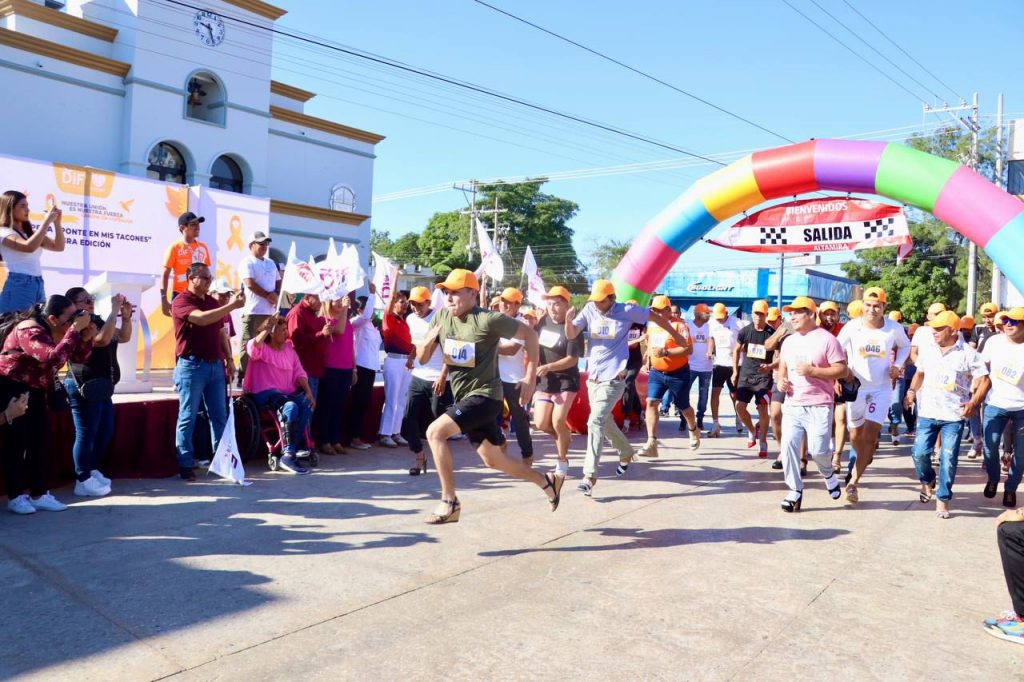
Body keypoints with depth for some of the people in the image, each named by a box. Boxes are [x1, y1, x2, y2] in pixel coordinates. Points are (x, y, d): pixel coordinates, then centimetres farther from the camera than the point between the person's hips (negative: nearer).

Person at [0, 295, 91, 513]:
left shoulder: (60, 331, 1)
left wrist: (85, 336, -16)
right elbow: (54, 358, -41)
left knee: (39, 442, 7)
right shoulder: (30, 330, -25)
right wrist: (75, 330, -37)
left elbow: (80, 357, 1)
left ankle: (39, 494, 12)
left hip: (35, 391, 9)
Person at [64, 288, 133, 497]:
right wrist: (114, 311, -26)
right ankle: (83, 481, 2)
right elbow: (103, 339, -30)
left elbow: (124, 337, 15)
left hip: (102, 387, 10)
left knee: (106, 432, 16)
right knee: (86, 434, -5)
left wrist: (126, 316, -1)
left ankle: (91, 470, 29)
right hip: (85, 388, -10)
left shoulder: (97, 321, 14)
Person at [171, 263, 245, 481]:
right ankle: (186, 465, 3)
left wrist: (229, 359, 13)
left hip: (215, 365, 7)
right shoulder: (181, 301, -6)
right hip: (191, 366, -6)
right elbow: (202, 319, -25)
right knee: (187, 418, -2)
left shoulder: (212, 302, 15)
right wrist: (232, 305, -26)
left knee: (219, 416, 8)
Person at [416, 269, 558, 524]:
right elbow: (422, 359, 6)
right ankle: (547, 482, 34)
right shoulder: (441, 317, 1)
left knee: (435, 432, -22)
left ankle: (449, 503, -11)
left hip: (484, 395, -8)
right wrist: (429, 340, -17)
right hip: (464, 397, 8)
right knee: (493, 460, 15)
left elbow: (529, 333, -9)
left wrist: (531, 378, -9)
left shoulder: (488, 320, -18)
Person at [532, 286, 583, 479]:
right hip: (544, 381, 6)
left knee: (558, 421, -13)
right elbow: (533, 343, 21)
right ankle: (565, 438, 30)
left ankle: (562, 461, 10)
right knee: (541, 423, -1)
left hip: (566, 381, -5)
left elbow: (573, 359, -19)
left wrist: (548, 367, -27)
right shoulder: (543, 321, 3)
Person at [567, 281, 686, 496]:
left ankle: (589, 475, -16)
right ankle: (626, 452, 45)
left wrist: (675, 335, 17)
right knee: (604, 421, 19)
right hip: (593, 377, 6)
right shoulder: (589, 310, 1)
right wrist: (568, 320, -26)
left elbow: (656, 316, 7)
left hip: (613, 379, -5)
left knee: (595, 422, -17)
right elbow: (571, 335, -4)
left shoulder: (626, 311, -7)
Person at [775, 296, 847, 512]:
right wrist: (781, 380, 3)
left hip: (819, 406, -5)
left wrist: (812, 370, -19)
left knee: (818, 450, -5)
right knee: (788, 446, -7)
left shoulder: (827, 339, -6)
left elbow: (841, 369, -9)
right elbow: (782, 366, 25)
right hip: (792, 405, 5)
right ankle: (795, 491, 5)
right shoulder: (789, 341, 14)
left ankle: (828, 474, 31)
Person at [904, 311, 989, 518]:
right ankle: (927, 481, 29)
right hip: (928, 413, 3)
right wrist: (912, 390, 3)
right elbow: (920, 373, 21)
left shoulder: (968, 353, -6)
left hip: (954, 416, -3)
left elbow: (984, 380, -5)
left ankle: (943, 499, 10)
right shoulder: (928, 351, 6)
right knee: (920, 453, -1)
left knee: (948, 459, -3)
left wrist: (974, 402, -19)